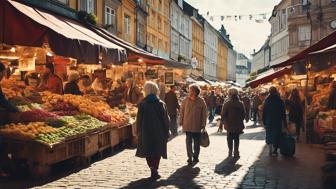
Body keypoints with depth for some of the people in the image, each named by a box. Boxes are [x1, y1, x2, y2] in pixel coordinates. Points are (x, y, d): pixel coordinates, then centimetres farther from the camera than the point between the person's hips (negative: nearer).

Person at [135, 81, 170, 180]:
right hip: (159, 133, 0)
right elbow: (166, 119, -3)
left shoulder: (142, 104, -5)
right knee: (157, 151, 11)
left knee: (148, 151, 14)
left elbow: (139, 119, -1)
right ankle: (155, 172, 5)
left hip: (146, 132, 0)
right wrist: (166, 133, 6)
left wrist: (139, 132, 8)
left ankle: (153, 169, 5)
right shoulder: (161, 104, -6)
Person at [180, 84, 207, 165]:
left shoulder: (201, 101, -6)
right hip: (187, 125, 0)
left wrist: (203, 125, -5)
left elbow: (204, 114, -3)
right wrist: (181, 122, 2)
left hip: (197, 126, 0)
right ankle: (190, 157, 10)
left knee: (197, 143, 12)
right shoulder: (186, 100, -3)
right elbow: (181, 112, 4)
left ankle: (195, 157, 27)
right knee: (188, 142, 2)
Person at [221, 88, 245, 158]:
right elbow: (243, 115, 4)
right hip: (238, 125, 2)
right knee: (236, 138, 12)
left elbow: (223, 115, -11)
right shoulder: (241, 104, -3)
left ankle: (230, 152, 11)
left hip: (229, 125, -2)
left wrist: (225, 122, 3)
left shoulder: (227, 104, -12)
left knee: (230, 138, 12)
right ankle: (236, 153, 9)